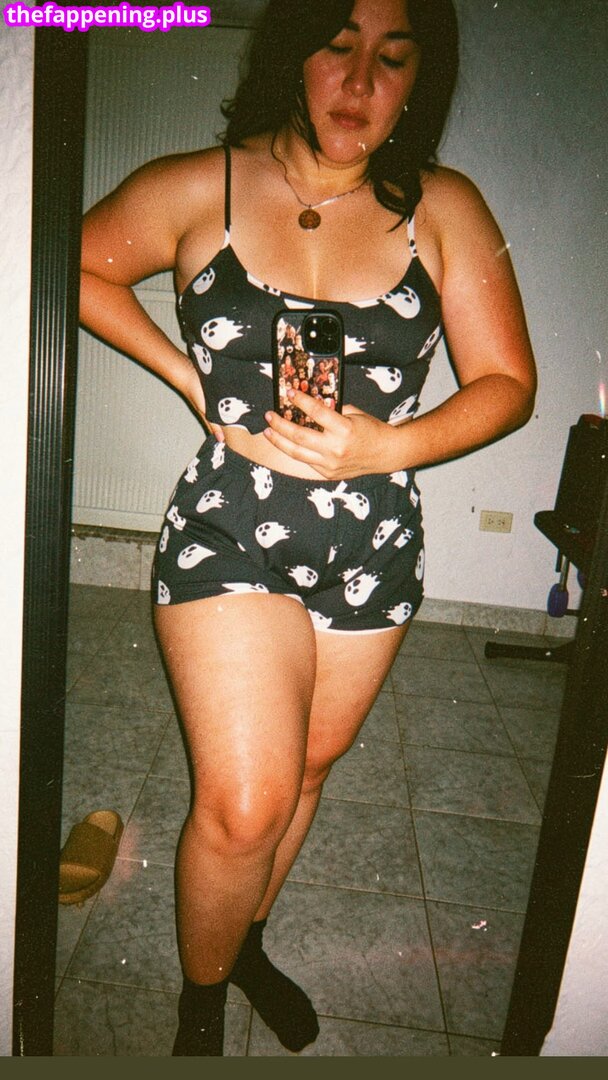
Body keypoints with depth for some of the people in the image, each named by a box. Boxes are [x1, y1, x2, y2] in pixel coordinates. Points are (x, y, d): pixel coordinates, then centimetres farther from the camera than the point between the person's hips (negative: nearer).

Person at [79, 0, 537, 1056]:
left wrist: (385, 446, -18)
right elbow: (78, 267, 10)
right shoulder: (197, 189, -3)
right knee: (244, 801, -7)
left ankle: (248, 942, 47)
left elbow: (506, 382, -1)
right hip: (228, 531, -2)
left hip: (375, 545, 3)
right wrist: (190, 379, -3)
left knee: (306, 768, 17)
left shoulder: (444, 210, -1)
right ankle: (201, 1003, 26)